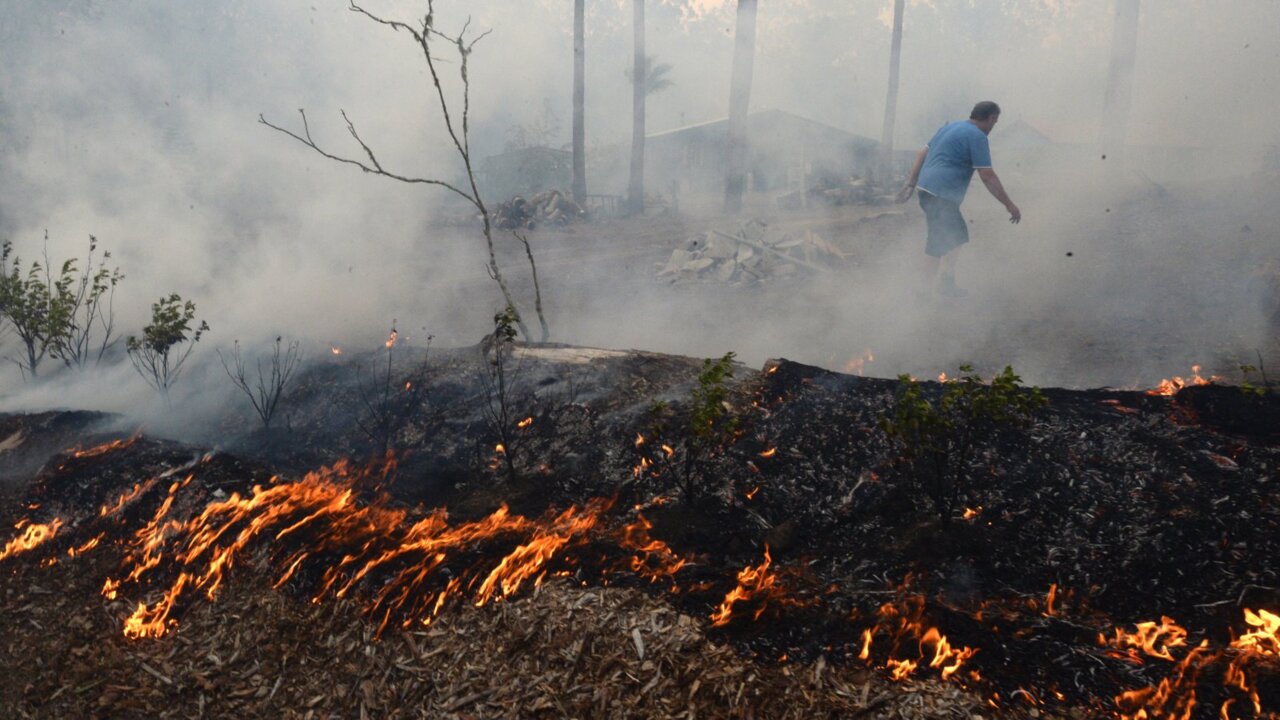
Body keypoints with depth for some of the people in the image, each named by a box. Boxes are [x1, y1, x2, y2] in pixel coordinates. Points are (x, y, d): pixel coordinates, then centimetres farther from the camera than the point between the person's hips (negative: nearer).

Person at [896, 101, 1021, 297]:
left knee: (955, 235, 18)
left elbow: (922, 154, 20)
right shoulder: (978, 137, -7)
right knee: (941, 241, -4)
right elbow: (988, 177, -10)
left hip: (925, 187, 9)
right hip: (942, 194, -9)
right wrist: (1009, 205, -5)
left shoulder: (950, 127, 19)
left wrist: (910, 184, 21)